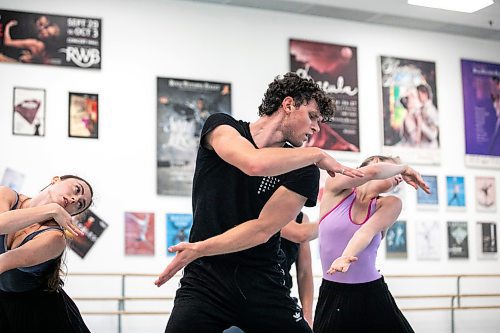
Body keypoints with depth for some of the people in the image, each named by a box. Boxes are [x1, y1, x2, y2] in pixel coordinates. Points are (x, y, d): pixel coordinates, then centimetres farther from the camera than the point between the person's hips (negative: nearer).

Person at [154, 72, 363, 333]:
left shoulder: (304, 171, 0)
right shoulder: (221, 126, -1)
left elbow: (263, 229, -9)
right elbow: (255, 164, -23)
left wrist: (199, 248, -15)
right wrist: (317, 154, -12)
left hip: (263, 283, 2)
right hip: (206, 278, -2)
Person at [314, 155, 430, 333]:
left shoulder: (390, 204, 4)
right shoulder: (335, 188, -2)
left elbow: (368, 230, -17)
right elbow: (372, 171, -21)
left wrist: (346, 257, -34)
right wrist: (404, 168, -3)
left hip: (372, 296, 2)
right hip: (331, 296, -1)